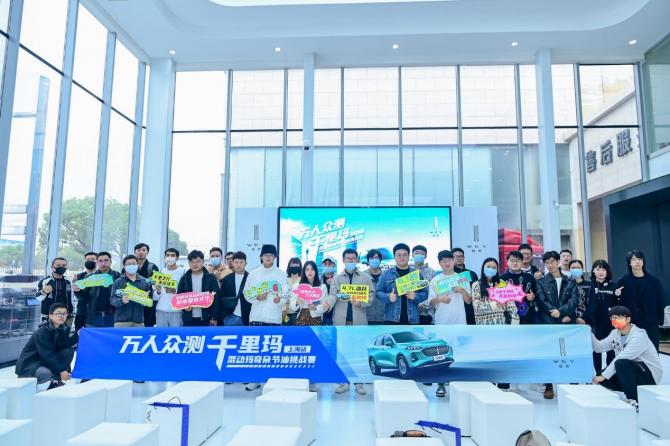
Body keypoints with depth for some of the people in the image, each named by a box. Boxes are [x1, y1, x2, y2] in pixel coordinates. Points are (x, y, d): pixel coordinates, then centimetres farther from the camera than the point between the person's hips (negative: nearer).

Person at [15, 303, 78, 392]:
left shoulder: (63, 329, 2)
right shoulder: (42, 331, -22)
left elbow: (64, 345, -12)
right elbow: (47, 354, -26)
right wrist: (61, 370, -27)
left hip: (46, 362, 8)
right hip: (29, 364, -8)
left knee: (69, 351, -11)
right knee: (46, 374, -37)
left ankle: (55, 380, -3)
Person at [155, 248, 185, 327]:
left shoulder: (182, 271, -2)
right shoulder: (161, 272, 9)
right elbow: (155, 297, 13)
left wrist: (175, 291, -22)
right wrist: (158, 291, -8)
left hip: (176, 311, -4)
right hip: (161, 310, 4)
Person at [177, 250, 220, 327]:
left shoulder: (211, 278, 0)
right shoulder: (184, 278, 6)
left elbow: (216, 298, -2)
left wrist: (214, 317, -7)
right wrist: (184, 306, -11)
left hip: (205, 318, -2)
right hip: (188, 318, 2)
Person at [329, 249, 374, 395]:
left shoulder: (365, 277, 8)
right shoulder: (337, 278, 11)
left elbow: (371, 296, 3)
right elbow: (333, 295, -2)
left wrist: (361, 303, -15)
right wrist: (327, 304, -23)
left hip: (359, 319, -1)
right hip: (340, 319, 1)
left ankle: (359, 382, 12)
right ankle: (344, 381, 15)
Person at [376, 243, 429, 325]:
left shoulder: (417, 273, 9)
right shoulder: (386, 274, 7)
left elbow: (425, 293, 7)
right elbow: (378, 292, 5)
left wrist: (415, 296, -13)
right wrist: (388, 297, -14)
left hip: (412, 319, 1)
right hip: (391, 319, -1)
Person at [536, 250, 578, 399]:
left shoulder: (570, 283, 14)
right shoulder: (541, 283, 8)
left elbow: (573, 301, 1)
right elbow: (542, 302, -3)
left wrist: (560, 311, -16)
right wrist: (562, 316, -9)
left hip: (567, 324, 1)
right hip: (548, 324, -1)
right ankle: (548, 386, 6)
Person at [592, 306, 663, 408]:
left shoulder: (639, 336, -22)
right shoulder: (615, 333, 3)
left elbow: (621, 358, -28)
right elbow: (599, 347, 0)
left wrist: (603, 376, -29)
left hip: (649, 374, -8)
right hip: (631, 372, 8)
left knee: (621, 363, -34)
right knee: (602, 379, -9)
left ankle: (634, 402, -22)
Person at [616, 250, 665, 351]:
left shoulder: (654, 281, 2)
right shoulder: (623, 281, 0)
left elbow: (660, 302, 3)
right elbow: (620, 303, 1)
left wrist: (660, 321, 0)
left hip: (651, 324, 1)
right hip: (631, 324, 0)